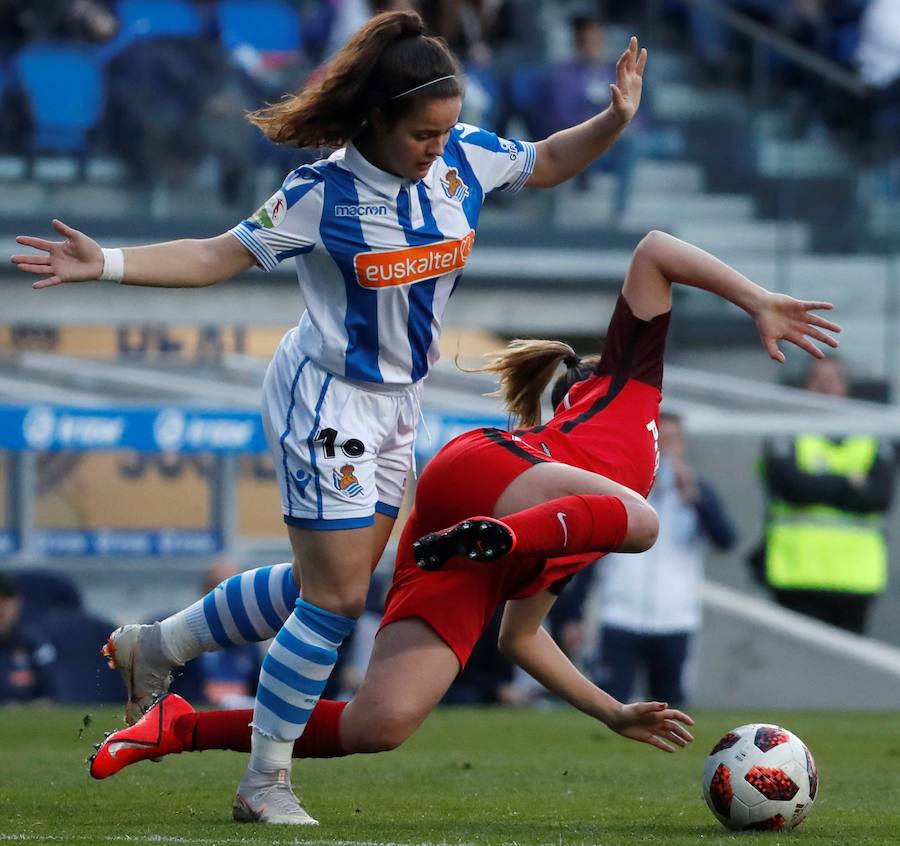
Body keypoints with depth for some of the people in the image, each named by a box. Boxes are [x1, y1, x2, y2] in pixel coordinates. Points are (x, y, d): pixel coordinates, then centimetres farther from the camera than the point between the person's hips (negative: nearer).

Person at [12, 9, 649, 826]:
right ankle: (265, 783, 4)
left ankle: (150, 645, 32)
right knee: (336, 596, -8)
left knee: (331, 585, 15)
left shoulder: (467, 159, -7)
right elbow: (221, 256, -13)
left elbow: (547, 162, 11)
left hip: (395, 406, 7)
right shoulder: (323, 195, -20)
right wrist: (107, 263, -22)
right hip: (326, 401, -7)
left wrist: (613, 121, -7)